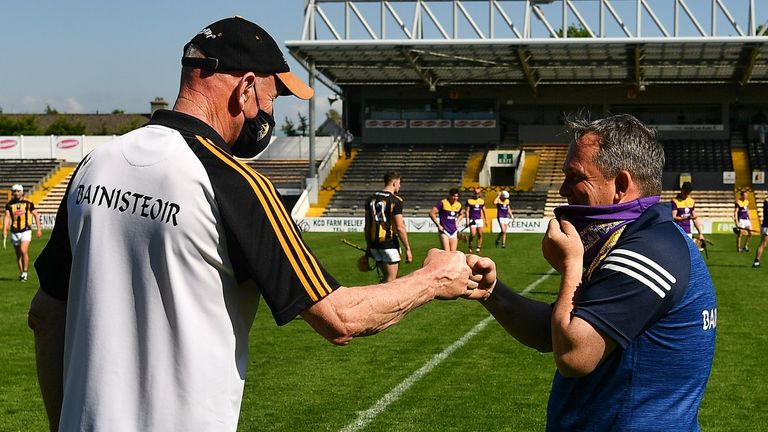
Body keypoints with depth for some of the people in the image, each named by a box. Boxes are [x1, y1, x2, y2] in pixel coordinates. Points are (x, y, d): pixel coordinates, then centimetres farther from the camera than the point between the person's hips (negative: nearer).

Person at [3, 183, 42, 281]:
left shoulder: (28, 203, -1)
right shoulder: (9, 204, 3)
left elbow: (36, 215, 6)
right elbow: (7, 216, -6)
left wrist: (39, 229, 2)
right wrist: (4, 229, -19)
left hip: (26, 231, -3)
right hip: (14, 232, 3)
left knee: (24, 251, -18)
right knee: (18, 254, 11)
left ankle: (25, 272, -6)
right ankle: (21, 273, 24)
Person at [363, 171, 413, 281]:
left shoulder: (371, 199, 8)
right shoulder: (395, 201, -11)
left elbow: (367, 226, 12)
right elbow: (400, 228, -14)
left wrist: (368, 246, 20)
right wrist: (408, 248, -8)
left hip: (374, 244, 7)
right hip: (389, 244, -6)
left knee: (386, 277, 20)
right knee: (390, 280, 1)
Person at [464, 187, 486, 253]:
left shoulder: (482, 201, 10)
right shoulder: (469, 201, -2)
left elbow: (484, 211, 18)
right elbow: (467, 211, -2)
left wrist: (486, 220, 17)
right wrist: (467, 220, -9)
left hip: (480, 219, 4)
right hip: (472, 220, -4)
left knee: (480, 235, 0)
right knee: (473, 234, -14)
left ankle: (478, 248, 10)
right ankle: (469, 246, 10)